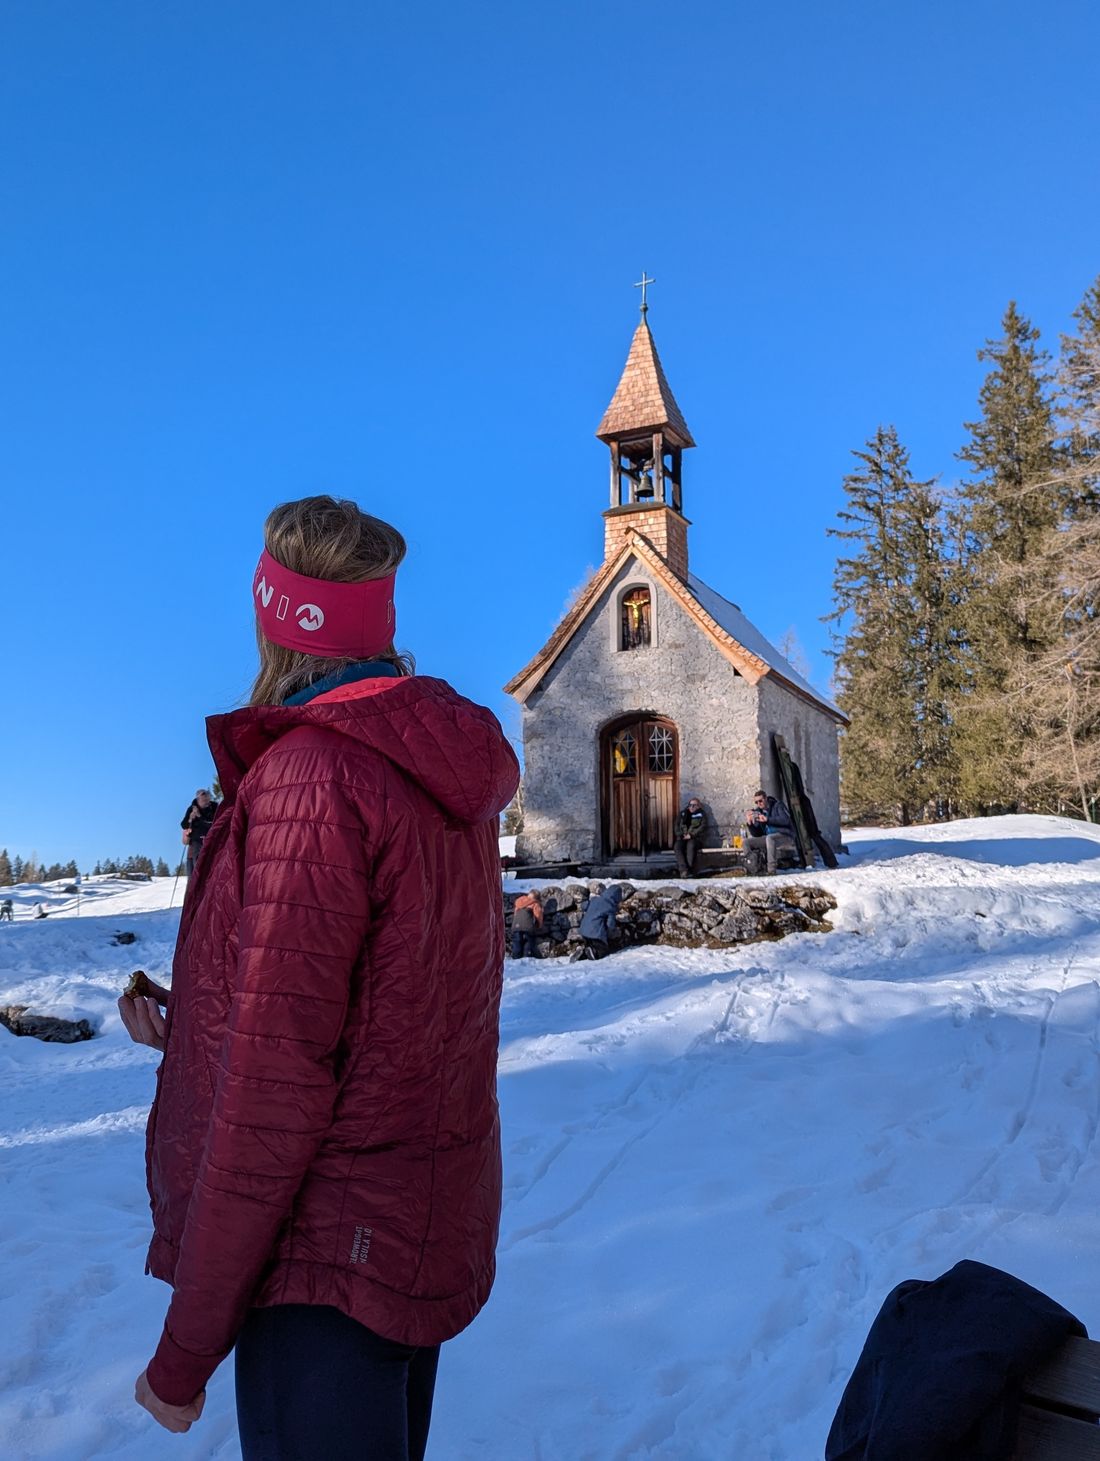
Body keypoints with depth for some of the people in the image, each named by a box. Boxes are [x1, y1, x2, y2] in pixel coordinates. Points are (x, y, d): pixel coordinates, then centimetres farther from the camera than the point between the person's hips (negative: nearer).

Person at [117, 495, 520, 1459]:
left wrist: (186, 1350, -12)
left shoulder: (311, 771, -20)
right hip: (429, 1232, 9)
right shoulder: (447, 771, 5)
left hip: (331, 1255, -9)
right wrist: (192, 1030, 16)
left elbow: (277, 1079, -21)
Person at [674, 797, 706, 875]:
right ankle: (684, 870, -39)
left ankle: (690, 870, -37)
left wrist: (691, 835, -12)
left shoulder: (701, 814, 10)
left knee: (691, 846, -37)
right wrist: (681, 834, -2)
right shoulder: (683, 813, 21)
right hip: (682, 837, 3)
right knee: (678, 847, -30)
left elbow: (703, 826, -2)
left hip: (695, 837, -3)